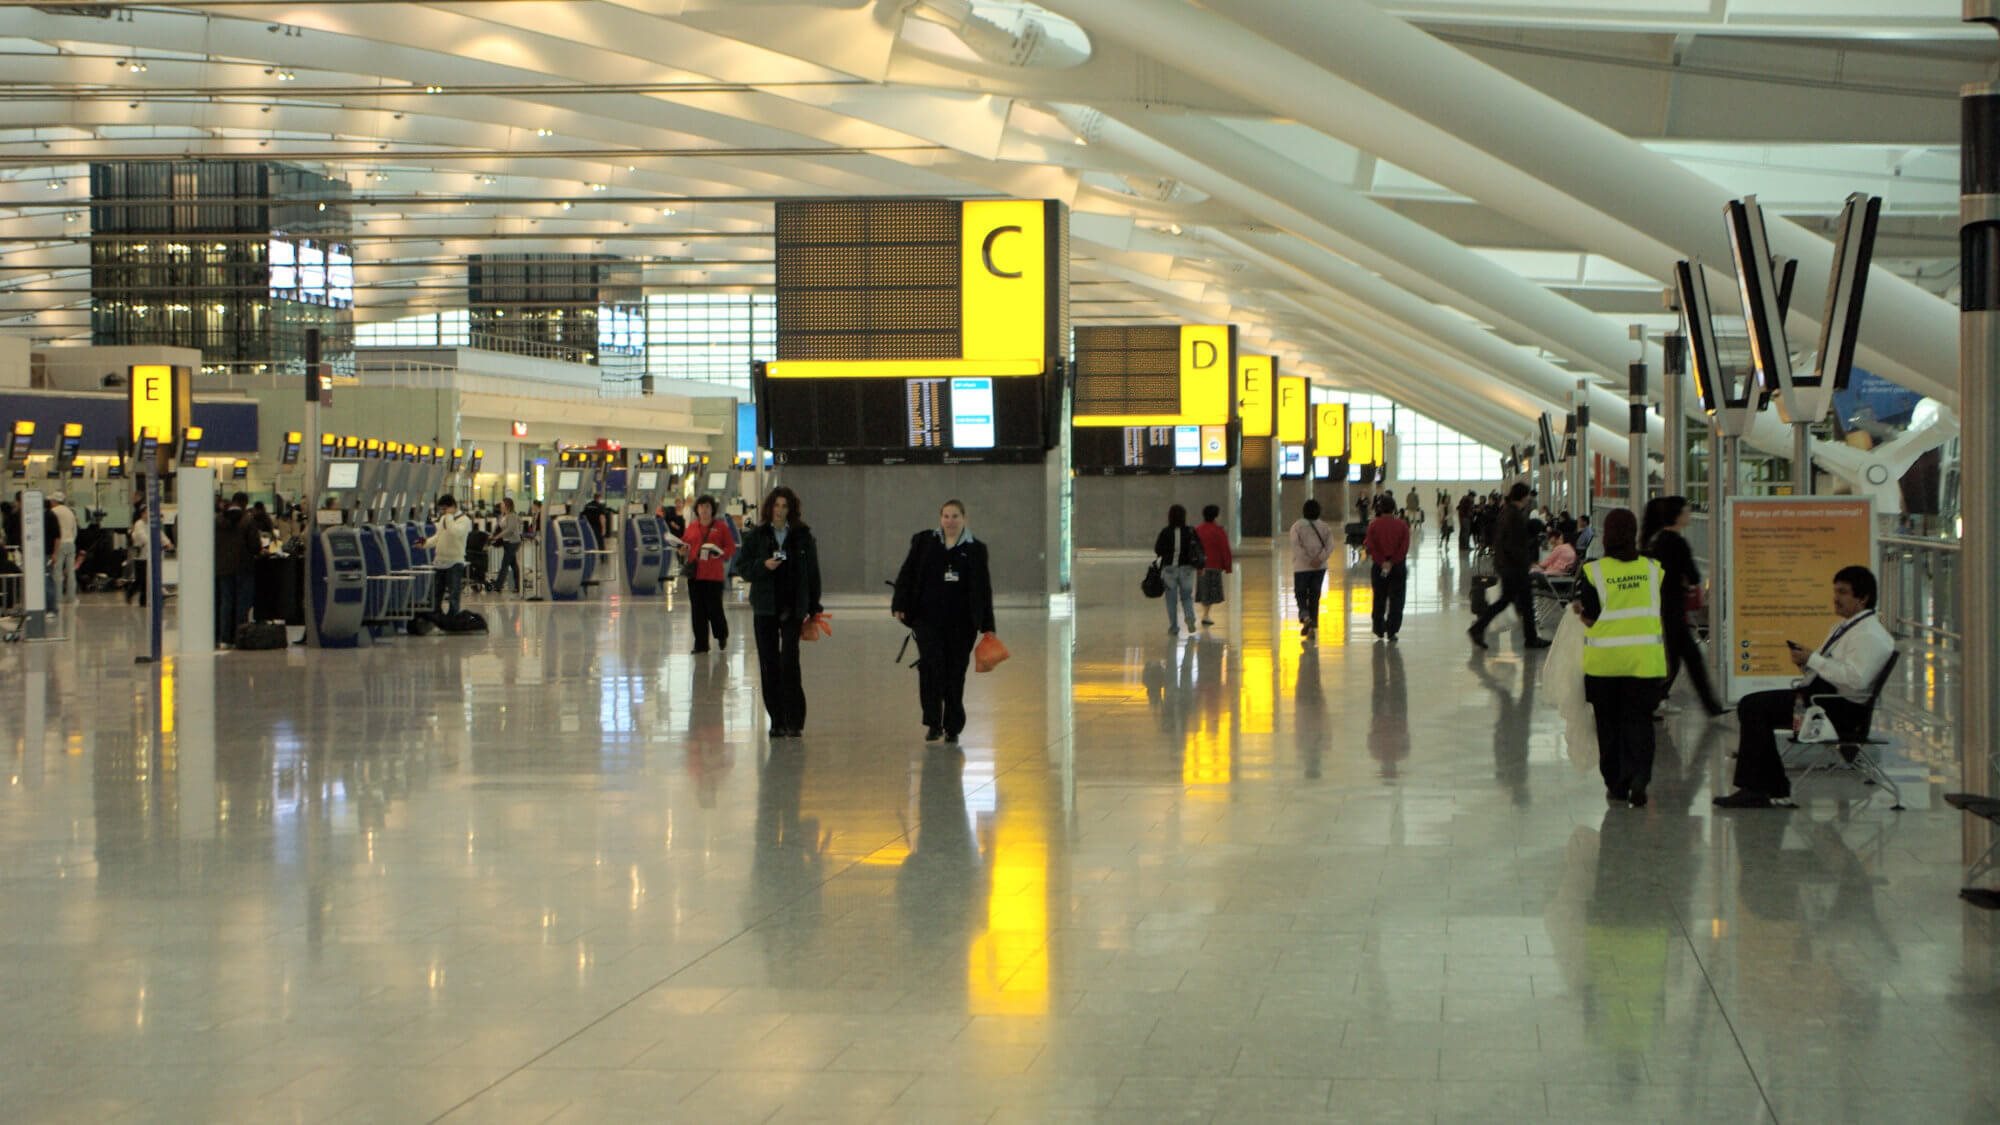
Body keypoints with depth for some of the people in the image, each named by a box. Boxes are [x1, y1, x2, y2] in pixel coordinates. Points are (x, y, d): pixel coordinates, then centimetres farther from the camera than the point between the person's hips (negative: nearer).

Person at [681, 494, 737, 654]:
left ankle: (722, 637, 24)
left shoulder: (721, 527, 1)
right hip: (695, 575, 3)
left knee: (714, 609, -4)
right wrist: (683, 551, -5)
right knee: (698, 611, 3)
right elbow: (685, 548, 17)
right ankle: (701, 644, 10)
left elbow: (731, 548, 0)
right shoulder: (691, 528, 11)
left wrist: (720, 553, -17)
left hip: (714, 575, -3)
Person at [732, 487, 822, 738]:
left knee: (789, 662, -11)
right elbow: (742, 567, 6)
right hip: (765, 608, 2)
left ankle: (794, 721, -6)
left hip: (793, 608, -2)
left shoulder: (803, 536, 4)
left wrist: (812, 607, 2)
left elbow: (812, 573, 6)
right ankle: (777, 721, 11)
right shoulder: (757, 535, 6)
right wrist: (763, 566, -14)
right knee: (769, 664, 3)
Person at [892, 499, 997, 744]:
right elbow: (907, 574, 7)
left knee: (955, 673, 3)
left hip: (961, 622, 0)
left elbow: (983, 589, 8)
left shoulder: (975, 549, 7)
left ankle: (952, 728, 14)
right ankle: (933, 723, -11)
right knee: (930, 663, -16)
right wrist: (900, 605, -4)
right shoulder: (924, 542, 7)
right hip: (927, 616, 0)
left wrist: (987, 627, 6)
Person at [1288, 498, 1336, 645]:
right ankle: (1313, 628, 8)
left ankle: (1305, 616, -20)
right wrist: (1319, 559, -15)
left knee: (1300, 594, 8)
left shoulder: (1297, 527, -5)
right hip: (1320, 567, 3)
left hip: (1302, 567, -3)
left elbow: (1297, 546, -15)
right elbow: (1330, 546, -7)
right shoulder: (1325, 527, 4)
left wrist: (1309, 560, -14)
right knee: (1314, 596, 10)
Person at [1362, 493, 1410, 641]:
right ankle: (1392, 632, -1)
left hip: (1378, 567, 1)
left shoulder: (1373, 525, -5)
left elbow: (1370, 546, -11)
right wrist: (1392, 562, -10)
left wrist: (1382, 563, -12)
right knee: (1396, 600, 5)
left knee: (1379, 599, 15)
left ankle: (1379, 630, 19)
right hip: (1398, 567, -1)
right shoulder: (1402, 525, -4)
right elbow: (1404, 547, -9)